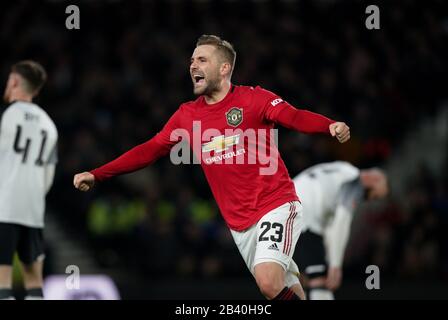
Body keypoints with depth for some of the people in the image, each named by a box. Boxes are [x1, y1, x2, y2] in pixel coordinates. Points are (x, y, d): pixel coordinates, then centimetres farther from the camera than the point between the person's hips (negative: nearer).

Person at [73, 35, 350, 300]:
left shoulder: (253, 98, -7)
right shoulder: (187, 115, 8)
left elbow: (295, 116, -22)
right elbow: (150, 150, 11)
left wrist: (330, 126, -43)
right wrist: (96, 175, 6)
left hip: (275, 206, -5)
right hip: (238, 222, 5)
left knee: (269, 282, -25)